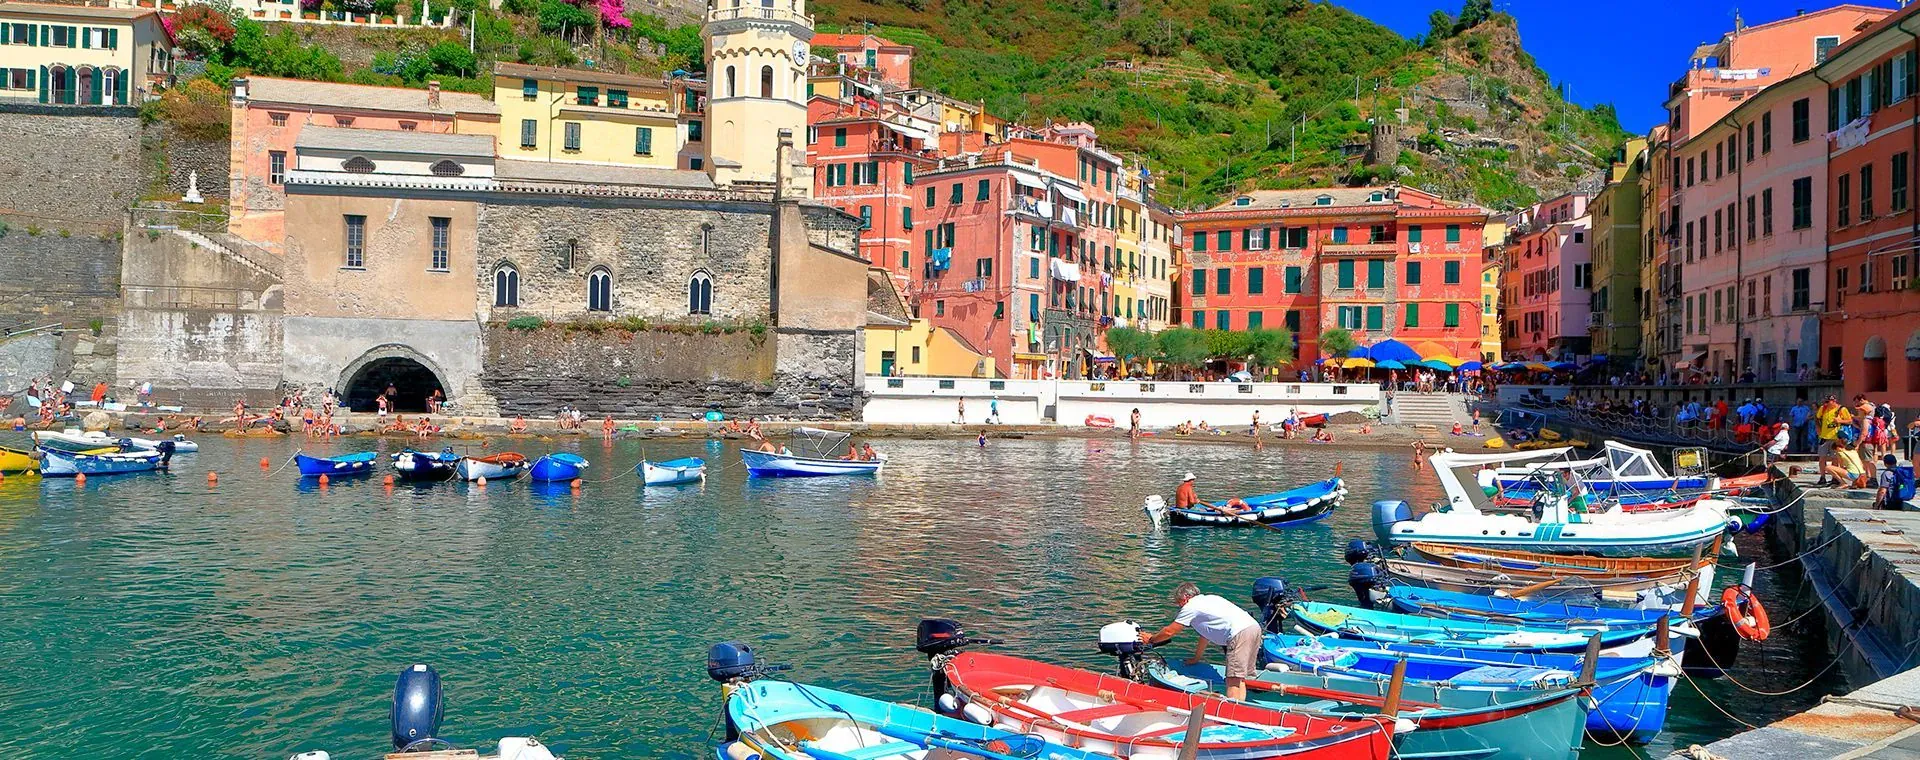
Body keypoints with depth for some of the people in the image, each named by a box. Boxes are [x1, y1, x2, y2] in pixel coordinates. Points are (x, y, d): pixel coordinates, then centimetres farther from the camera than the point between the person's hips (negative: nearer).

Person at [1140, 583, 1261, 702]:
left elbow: (1169, 632, 10)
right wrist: (1196, 658, 46)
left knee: (1233, 680, -10)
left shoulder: (1190, 607, 4)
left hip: (1240, 633, -9)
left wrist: (1150, 639, 26)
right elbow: (1206, 634, 38)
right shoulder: (1208, 599, 29)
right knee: (1239, 679, 11)